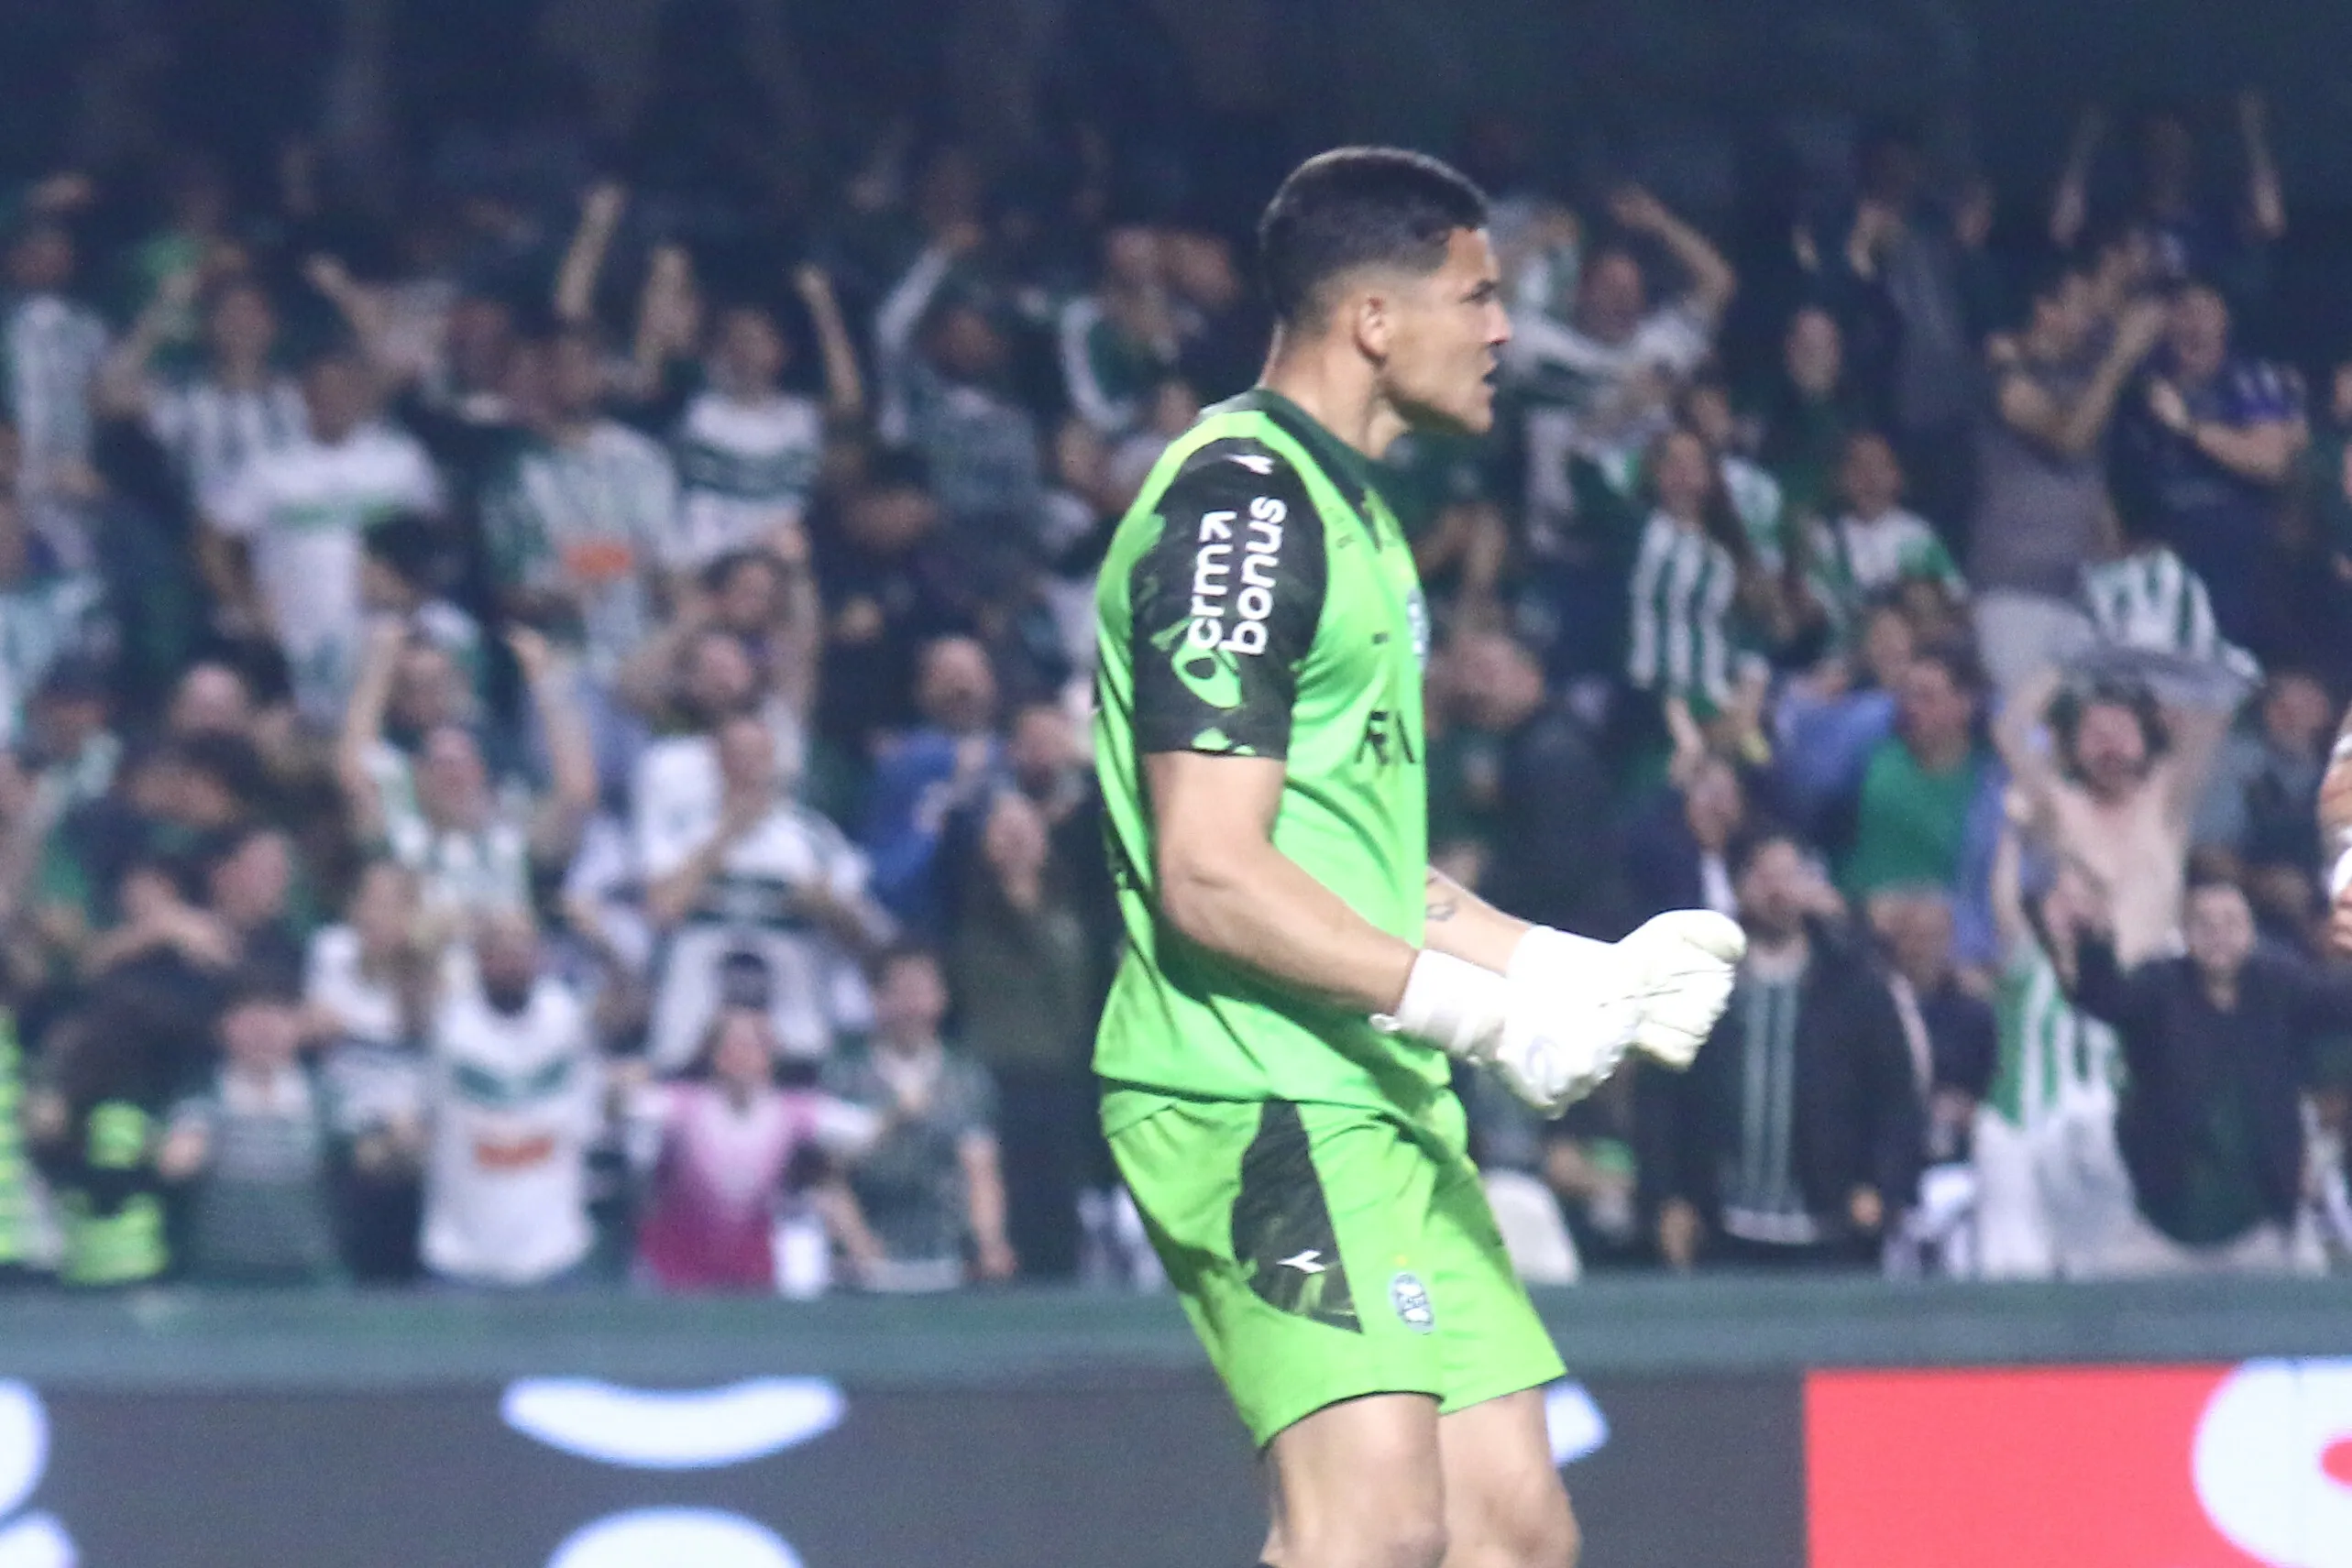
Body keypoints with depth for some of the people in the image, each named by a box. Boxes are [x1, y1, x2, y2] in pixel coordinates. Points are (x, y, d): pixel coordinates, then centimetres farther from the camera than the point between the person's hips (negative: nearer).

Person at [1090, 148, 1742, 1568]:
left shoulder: (1345, 512, 20)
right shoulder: (1239, 504, -12)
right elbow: (1211, 877, -19)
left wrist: (1581, 969, 15)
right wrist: (1480, 1012, -21)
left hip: (1375, 1098, 10)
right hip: (1258, 1092, -10)